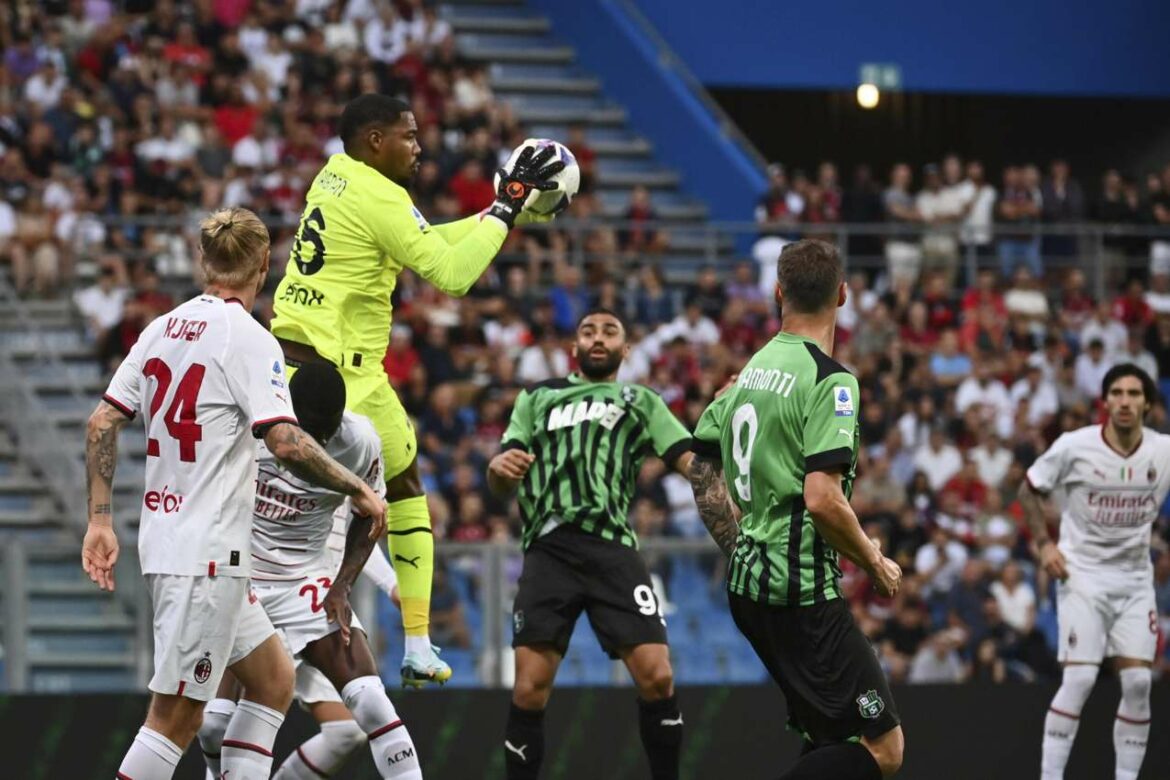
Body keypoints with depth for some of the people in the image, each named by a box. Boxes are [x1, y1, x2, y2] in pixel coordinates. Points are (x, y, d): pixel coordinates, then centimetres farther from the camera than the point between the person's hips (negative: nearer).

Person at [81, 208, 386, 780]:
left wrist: (100, 520, 12)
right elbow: (286, 443, -21)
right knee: (176, 717, -6)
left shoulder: (162, 329, 10)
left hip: (163, 536, 9)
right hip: (205, 554, -9)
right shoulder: (248, 338, -12)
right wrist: (358, 491, -8)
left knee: (274, 678, 16)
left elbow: (102, 423, 9)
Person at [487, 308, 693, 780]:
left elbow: (695, 463, 9)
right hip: (549, 549, 0)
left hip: (613, 548, 0)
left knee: (657, 677, -14)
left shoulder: (642, 402, 23)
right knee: (530, 688, -11)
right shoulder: (538, 398, 25)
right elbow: (501, 487, 18)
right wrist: (499, 470, -7)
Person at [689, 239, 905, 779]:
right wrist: (876, 564, -7)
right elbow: (823, 499, -23)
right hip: (802, 590, -9)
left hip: (749, 579, 9)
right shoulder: (830, 380, -14)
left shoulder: (753, 369, 11)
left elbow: (702, 471, 20)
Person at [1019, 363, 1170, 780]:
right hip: (1081, 574, -3)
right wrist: (1043, 542, -7)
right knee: (1079, 679, -14)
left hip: (1135, 577, 3)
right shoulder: (1074, 446, -11)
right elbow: (1030, 490, 3)